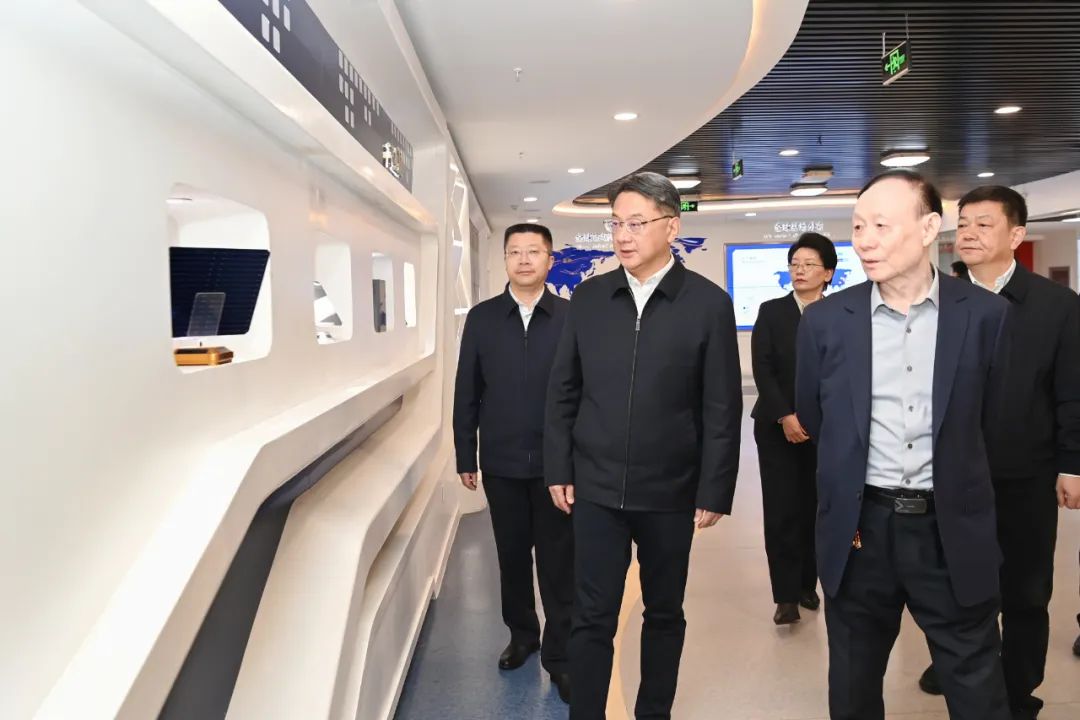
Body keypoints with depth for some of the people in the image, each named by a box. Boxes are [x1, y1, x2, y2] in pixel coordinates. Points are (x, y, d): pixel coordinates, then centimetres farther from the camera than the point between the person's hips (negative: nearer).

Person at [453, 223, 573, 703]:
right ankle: (522, 634, 36)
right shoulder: (481, 318, 2)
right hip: (501, 463, 2)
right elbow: (467, 392, 4)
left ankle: (560, 654, 21)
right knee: (512, 556, 16)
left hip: (557, 462, -2)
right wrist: (465, 456, 4)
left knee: (558, 562, 6)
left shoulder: (573, 316, -4)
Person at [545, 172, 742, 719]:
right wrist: (559, 469, 2)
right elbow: (562, 391, 5)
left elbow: (722, 410, -5)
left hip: (670, 491, -1)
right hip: (596, 488, 1)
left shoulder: (709, 303, -6)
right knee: (591, 618, 6)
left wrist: (714, 492, -6)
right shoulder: (588, 297, 2)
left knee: (664, 613, 16)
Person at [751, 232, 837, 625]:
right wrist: (785, 417, -15)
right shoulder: (771, 312, 3)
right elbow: (762, 369, -5)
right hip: (777, 427, -1)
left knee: (814, 509, 6)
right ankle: (786, 596, 2)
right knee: (781, 511, -4)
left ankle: (807, 585, 22)